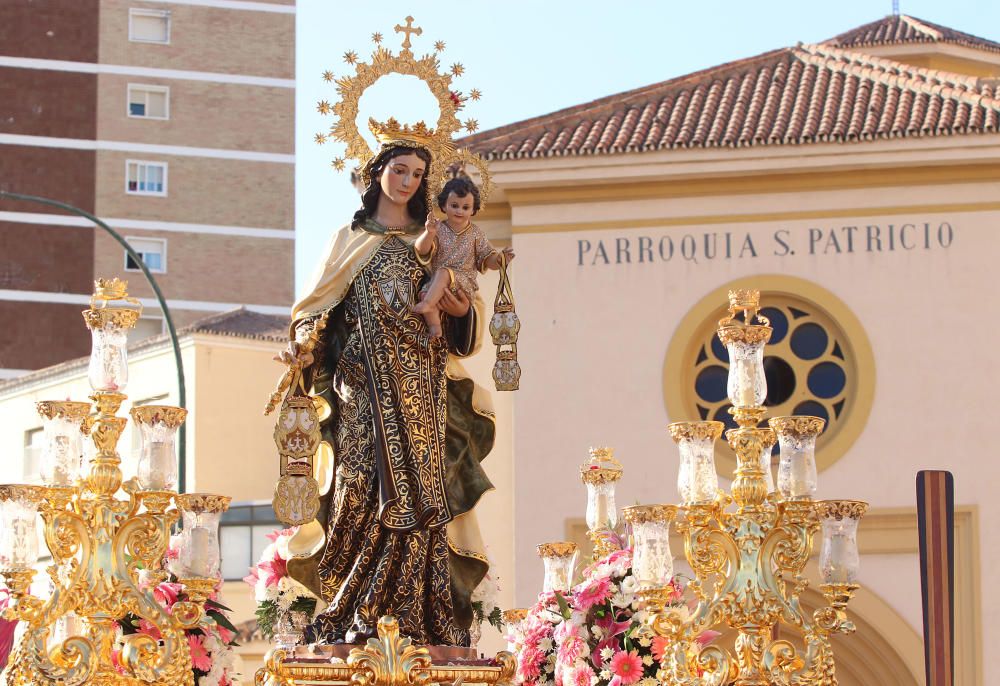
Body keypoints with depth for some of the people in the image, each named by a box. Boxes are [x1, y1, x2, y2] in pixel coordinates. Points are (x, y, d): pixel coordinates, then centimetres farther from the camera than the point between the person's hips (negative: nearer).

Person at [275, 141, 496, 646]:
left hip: (420, 380, 1)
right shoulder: (349, 240, 15)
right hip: (365, 381, -1)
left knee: (417, 487, -7)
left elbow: (461, 303, 17)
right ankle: (352, 617, -6)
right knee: (366, 486, -9)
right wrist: (302, 344, -9)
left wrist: (463, 311, -7)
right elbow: (320, 305, 10)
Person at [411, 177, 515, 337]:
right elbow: (422, 250, -7)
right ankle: (434, 326, -28)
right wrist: (429, 234, -28)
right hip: (436, 281, 1)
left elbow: (487, 260, 12)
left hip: (464, 282, -1)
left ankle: (428, 304, -45)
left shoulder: (476, 234, 11)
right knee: (424, 293, -32)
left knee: (443, 272, -33)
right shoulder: (438, 230, 6)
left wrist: (500, 259, -12)